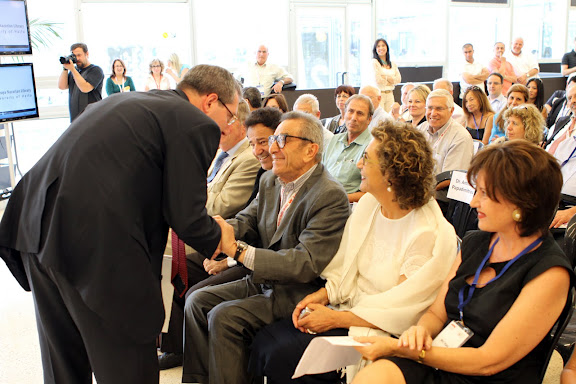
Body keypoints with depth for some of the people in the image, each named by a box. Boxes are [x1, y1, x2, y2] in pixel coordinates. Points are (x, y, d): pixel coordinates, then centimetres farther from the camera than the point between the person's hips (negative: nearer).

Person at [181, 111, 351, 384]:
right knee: (197, 301, -1)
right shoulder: (269, 181, 7)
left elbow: (307, 264, -27)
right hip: (262, 281, 9)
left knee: (223, 316, -22)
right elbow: (246, 220, 7)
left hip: (298, 292, -8)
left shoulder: (330, 196, -21)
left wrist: (237, 249, -31)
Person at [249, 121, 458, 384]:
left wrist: (335, 318, -16)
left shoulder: (429, 234, -20)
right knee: (264, 341, -9)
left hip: (382, 332, -7)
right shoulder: (367, 204, 1)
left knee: (283, 356, -19)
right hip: (349, 308, 7)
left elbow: (398, 312, -17)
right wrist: (319, 296, -6)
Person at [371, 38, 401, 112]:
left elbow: (399, 79, 6)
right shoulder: (374, 62, -4)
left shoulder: (393, 64, 14)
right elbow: (378, 80, -12)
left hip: (390, 94, 5)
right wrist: (391, 81, 2)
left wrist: (386, 77, -8)